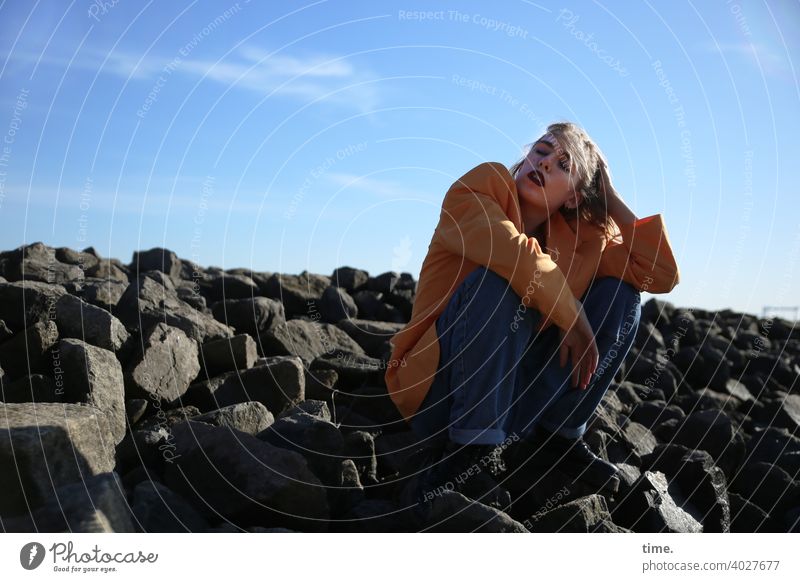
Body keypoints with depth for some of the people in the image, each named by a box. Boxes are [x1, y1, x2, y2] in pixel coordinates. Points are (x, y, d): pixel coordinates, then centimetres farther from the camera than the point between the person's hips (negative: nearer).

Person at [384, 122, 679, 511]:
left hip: (513, 401, 6)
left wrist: (612, 198, 0)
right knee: (502, 278, -30)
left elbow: (661, 274, -2)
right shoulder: (479, 190, -11)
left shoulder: (582, 237, 5)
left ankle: (558, 437, 3)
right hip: (440, 390, -5)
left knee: (621, 291, -2)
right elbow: (517, 253, -30)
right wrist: (575, 321, -16)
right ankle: (464, 456, -24)